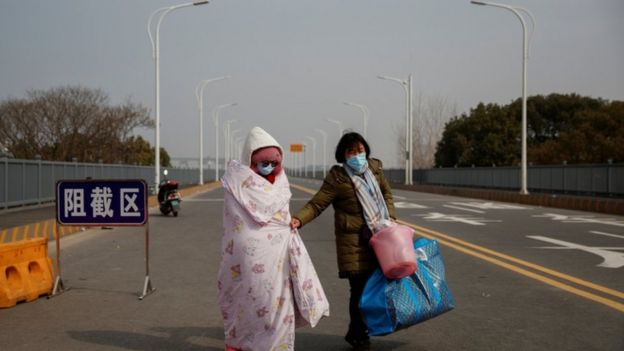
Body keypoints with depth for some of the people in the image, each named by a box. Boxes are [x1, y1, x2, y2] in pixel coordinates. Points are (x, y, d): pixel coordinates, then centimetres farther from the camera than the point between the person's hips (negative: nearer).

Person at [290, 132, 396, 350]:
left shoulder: (375, 168, 7)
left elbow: (386, 192, 22)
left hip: (379, 236, 6)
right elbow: (316, 204, -12)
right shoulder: (337, 178, -9)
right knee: (360, 287, -5)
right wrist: (298, 219, -28)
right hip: (354, 241, -6)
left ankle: (357, 332, 27)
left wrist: (390, 216, 9)